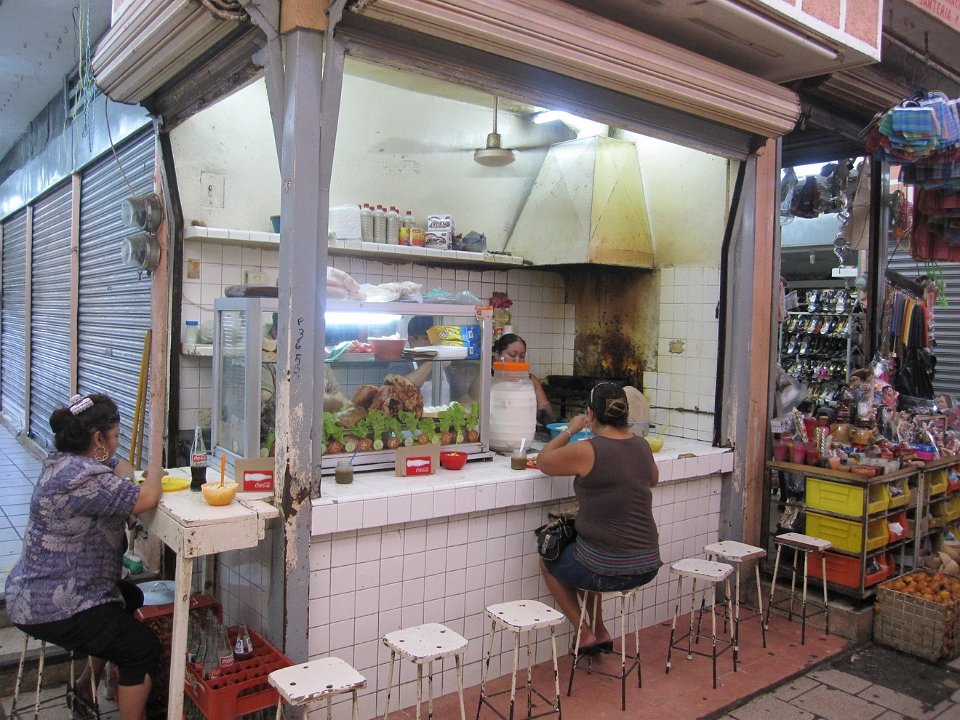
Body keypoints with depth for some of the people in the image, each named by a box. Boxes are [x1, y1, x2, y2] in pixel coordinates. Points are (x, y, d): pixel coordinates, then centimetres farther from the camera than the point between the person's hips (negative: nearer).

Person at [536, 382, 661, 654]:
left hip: (608, 570, -6)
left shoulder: (586, 451, -19)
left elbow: (543, 461, 0)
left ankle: (586, 634, 23)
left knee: (548, 561, 25)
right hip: (648, 566, 7)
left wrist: (570, 430, 11)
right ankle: (600, 632, 38)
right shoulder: (641, 445, 0)